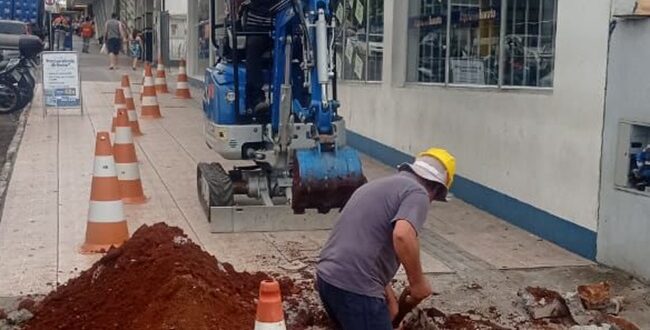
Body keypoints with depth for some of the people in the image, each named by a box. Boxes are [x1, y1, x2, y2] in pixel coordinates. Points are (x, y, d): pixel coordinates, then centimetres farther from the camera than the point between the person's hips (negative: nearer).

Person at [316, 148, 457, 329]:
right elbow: (402, 235, -25)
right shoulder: (417, 192, -4)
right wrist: (418, 282, -10)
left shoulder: (379, 185, 24)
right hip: (355, 286, -9)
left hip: (327, 276, 9)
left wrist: (388, 295, 30)